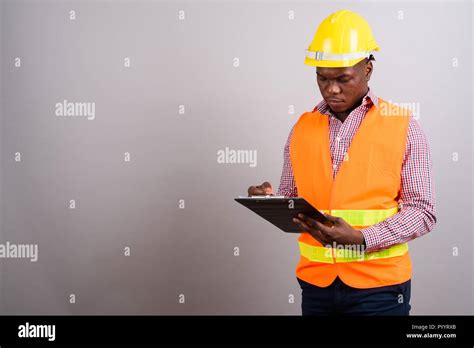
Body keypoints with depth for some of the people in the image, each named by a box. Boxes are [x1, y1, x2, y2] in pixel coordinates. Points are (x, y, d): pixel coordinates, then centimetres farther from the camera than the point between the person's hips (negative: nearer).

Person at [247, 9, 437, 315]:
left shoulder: (402, 126, -4)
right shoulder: (302, 129, 7)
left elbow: (422, 211, -7)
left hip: (378, 284, -3)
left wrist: (360, 238, -19)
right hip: (315, 282, 3)